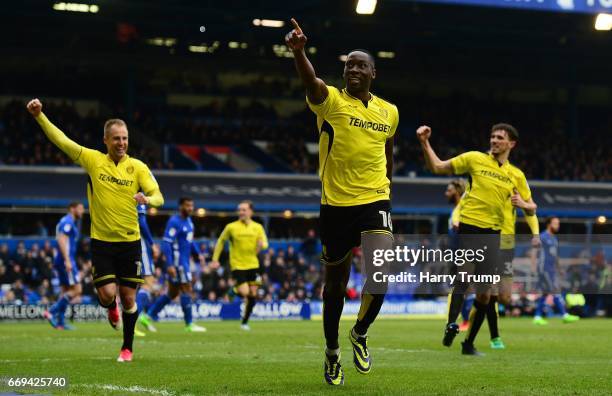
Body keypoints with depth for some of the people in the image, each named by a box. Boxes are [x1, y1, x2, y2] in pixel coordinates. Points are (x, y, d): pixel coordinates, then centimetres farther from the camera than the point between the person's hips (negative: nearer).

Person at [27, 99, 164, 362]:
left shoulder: (138, 167, -2)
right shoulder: (92, 159, -2)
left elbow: (158, 197, -4)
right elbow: (60, 139, -5)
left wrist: (147, 199, -27)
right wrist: (39, 116, -15)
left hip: (130, 241, 0)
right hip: (101, 241, 0)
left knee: (128, 298, 2)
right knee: (107, 294, -11)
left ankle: (127, 348, 22)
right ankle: (112, 309, 29)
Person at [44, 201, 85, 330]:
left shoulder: (70, 222, 21)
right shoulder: (67, 221, -10)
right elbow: (61, 240, -20)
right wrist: (67, 260, -26)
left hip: (62, 261, 10)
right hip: (66, 260, -10)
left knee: (66, 291, 11)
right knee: (76, 290, -11)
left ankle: (60, 322, 8)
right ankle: (51, 312, -13)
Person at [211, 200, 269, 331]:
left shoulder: (257, 227, 5)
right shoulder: (231, 227, -2)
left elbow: (264, 243, 2)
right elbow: (221, 242, 7)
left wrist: (261, 244, -22)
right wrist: (215, 259, 1)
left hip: (253, 265, 3)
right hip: (237, 265, -3)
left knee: (252, 295, 4)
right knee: (244, 293, -18)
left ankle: (245, 322, 19)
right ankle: (236, 291, 19)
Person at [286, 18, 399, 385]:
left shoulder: (389, 112, 7)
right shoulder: (330, 101, -6)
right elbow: (311, 81, -29)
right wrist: (298, 50, -49)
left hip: (374, 202, 2)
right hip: (336, 204, -1)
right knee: (336, 283, 10)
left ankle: (360, 334, 7)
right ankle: (332, 352, 30)